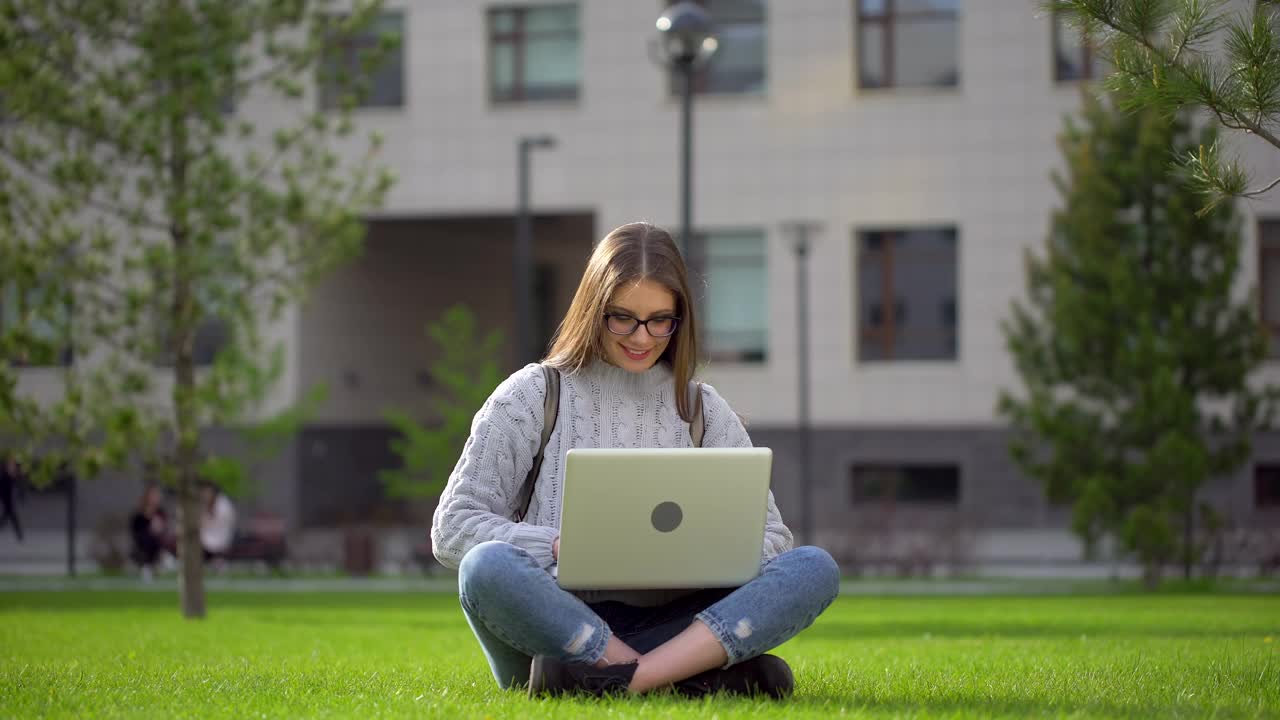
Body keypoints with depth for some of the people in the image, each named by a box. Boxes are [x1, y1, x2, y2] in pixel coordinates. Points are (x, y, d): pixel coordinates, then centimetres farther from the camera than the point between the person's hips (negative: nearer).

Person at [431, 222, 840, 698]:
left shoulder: (703, 410, 15)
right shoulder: (531, 397, 7)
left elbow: (770, 537, 11)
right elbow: (452, 528, 0)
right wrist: (560, 547, -16)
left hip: (670, 628, 2)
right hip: (555, 619, -2)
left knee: (815, 569, -21)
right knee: (487, 567, -36)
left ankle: (624, 679, -37)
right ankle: (701, 676, -34)